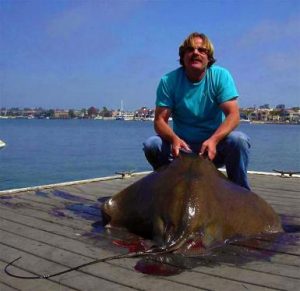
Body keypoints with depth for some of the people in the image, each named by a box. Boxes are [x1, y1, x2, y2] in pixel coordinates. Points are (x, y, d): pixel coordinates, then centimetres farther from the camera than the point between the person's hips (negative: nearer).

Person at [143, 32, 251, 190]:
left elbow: (233, 114, -17)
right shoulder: (168, 81, -5)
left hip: (214, 147, -1)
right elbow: (160, 120, -11)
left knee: (238, 140, -30)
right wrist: (174, 139, -34)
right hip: (183, 146, 1)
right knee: (151, 144, -24)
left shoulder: (221, 76, -7)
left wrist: (213, 140, -36)